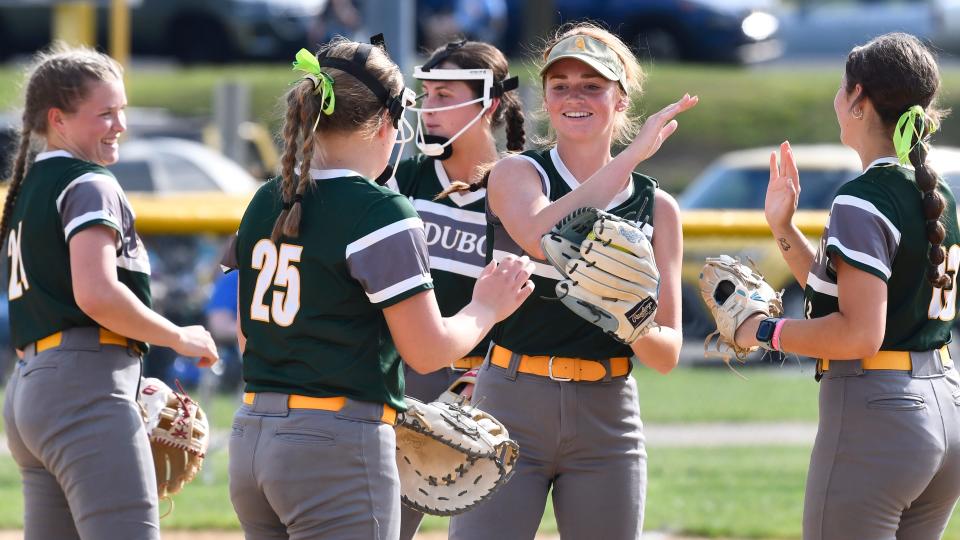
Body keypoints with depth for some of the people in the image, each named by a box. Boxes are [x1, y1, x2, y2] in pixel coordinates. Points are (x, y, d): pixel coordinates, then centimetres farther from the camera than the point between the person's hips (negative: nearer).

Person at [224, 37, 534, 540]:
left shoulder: (264, 204, 11)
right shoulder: (381, 212, -12)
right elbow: (428, 351, -11)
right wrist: (486, 308, 7)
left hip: (251, 442, 8)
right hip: (340, 451, -8)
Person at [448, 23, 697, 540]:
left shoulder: (656, 207, 9)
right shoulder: (515, 174, 3)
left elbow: (668, 352, 7)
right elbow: (541, 237, -22)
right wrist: (630, 156, -19)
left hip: (606, 421, 3)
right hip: (510, 410, -3)